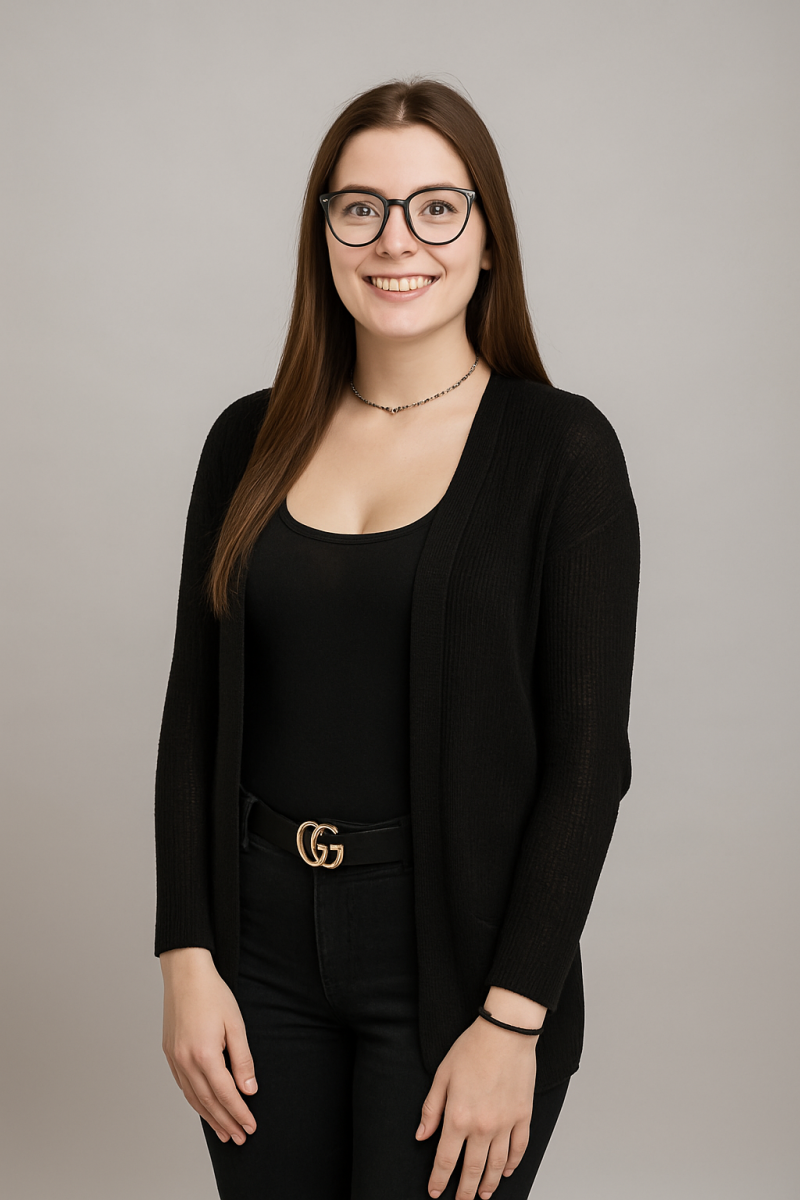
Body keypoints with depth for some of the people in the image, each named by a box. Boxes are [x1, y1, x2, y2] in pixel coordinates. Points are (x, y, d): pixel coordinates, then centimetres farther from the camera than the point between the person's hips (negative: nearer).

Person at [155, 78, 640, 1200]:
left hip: (455, 953, -3)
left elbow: (587, 756, -10)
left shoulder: (560, 447, -7)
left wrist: (513, 1020, -14)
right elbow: (194, 715, 5)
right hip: (264, 947, 4)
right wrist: (187, 956, -2)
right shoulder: (252, 441, 4)